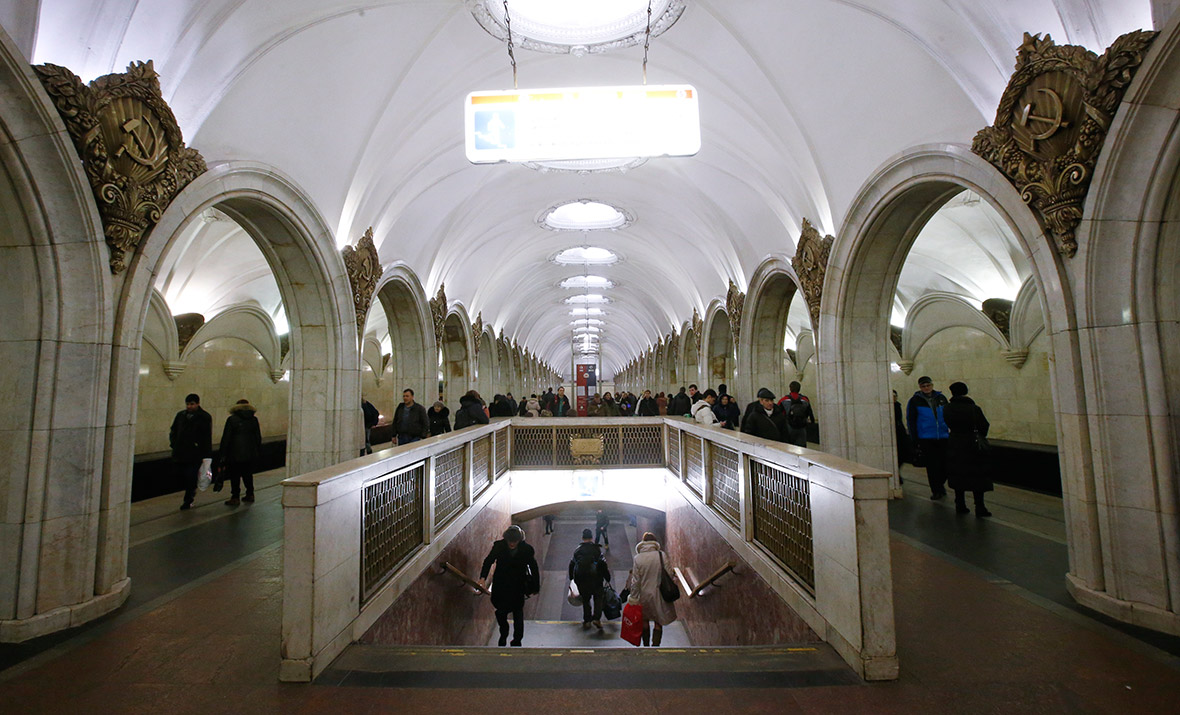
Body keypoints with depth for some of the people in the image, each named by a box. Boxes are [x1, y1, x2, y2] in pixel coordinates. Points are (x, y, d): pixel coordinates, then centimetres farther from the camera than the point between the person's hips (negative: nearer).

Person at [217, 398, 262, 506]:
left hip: (235, 454, -4)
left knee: (235, 476, 4)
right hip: (250, 454, 4)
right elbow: (258, 438, 8)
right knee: (248, 474, 15)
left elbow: (226, 438, -6)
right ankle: (250, 495, 20)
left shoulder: (231, 419, -7)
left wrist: (221, 454, 0)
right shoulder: (254, 420, 4)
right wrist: (258, 453, 16)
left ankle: (235, 497, 4)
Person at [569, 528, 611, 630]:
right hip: (595, 578, -3)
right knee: (598, 598, 12)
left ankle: (586, 621, 18)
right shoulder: (596, 548, -5)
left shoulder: (577, 550, 5)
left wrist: (571, 578, 20)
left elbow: (572, 564, 10)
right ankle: (596, 618, -2)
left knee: (585, 599, 17)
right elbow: (602, 563, -6)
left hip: (580, 579, 3)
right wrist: (607, 577, 1)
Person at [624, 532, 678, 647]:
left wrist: (634, 597, 0)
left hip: (644, 595, 1)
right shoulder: (662, 555, -12)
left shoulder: (637, 558, -11)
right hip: (659, 594, -1)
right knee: (658, 623, 12)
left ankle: (646, 645, 33)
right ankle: (655, 646, 8)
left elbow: (635, 581, -8)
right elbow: (669, 574, -9)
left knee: (645, 621, 21)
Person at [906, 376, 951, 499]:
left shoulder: (941, 398, 9)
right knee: (932, 466, 0)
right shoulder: (915, 401, -1)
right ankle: (936, 490, 13)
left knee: (945, 463, 6)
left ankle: (940, 484, 32)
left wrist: (952, 433, 9)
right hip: (926, 439, -3)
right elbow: (910, 421, 0)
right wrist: (915, 440, -4)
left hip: (943, 438, 3)